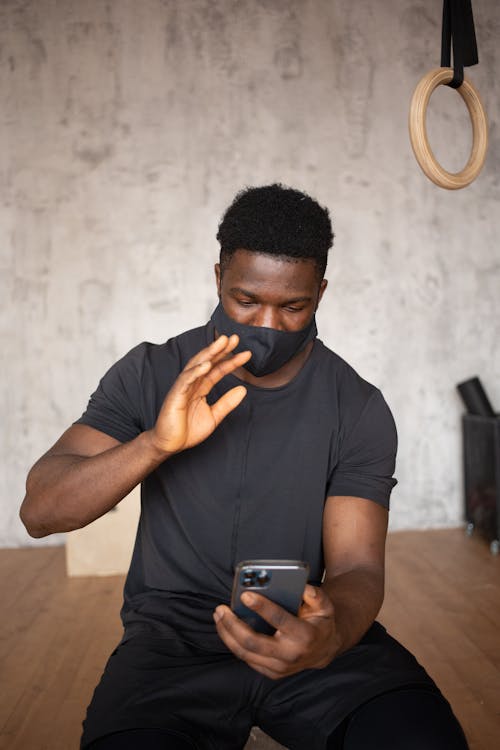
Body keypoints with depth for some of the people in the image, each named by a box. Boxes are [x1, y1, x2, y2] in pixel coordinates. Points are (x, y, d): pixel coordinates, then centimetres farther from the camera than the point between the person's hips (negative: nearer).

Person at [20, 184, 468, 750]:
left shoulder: (358, 409, -2)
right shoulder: (150, 375, -2)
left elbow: (357, 566, -8)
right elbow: (40, 512, -8)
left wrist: (329, 637, -33)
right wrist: (156, 443, -26)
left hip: (310, 639, 1)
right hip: (172, 638, 0)